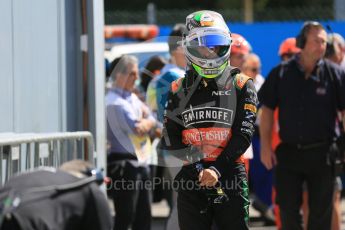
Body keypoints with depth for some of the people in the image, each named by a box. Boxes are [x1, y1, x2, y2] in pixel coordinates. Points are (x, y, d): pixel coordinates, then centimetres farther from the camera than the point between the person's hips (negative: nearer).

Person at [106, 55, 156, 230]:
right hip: (124, 164, -9)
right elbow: (136, 128, -21)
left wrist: (147, 122, -12)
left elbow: (151, 121, 9)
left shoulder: (133, 98, 15)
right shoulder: (114, 102, -14)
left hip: (140, 161, 9)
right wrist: (147, 121, -1)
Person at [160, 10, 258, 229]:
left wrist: (217, 170, -17)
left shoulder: (241, 86, 3)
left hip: (230, 178, -2)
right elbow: (170, 140, 4)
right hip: (191, 179, 2)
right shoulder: (180, 89, 10)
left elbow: (243, 135, -6)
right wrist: (197, 167, -10)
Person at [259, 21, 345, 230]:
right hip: (289, 152, 1)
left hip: (322, 154, -1)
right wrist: (266, 147, 0)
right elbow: (267, 110, 5)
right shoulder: (281, 74, 1)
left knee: (321, 212, 4)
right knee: (287, 208, 6)